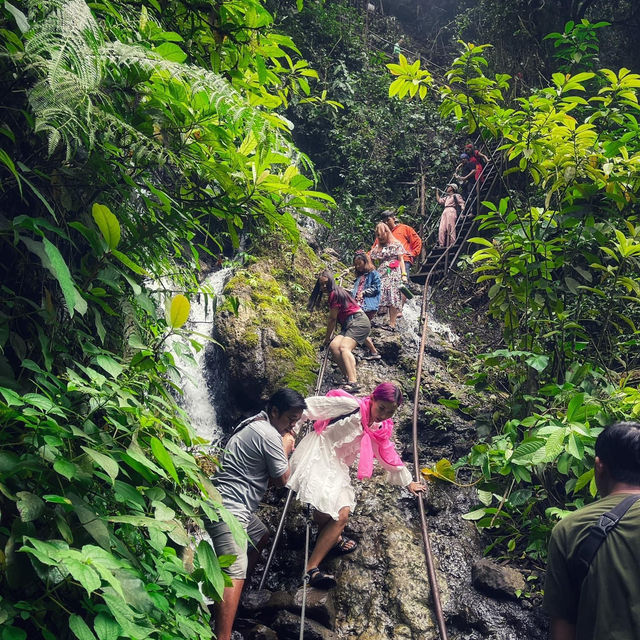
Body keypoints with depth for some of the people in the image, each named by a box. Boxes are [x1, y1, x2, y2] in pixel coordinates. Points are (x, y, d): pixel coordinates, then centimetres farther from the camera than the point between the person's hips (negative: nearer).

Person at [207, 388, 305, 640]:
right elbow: (281, 479, -6)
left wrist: (283, 447, 10)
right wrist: (286, 448, 6)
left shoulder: (253, 424, 15)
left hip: (236, 506, 11)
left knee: (261, 536, 29)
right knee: (235, 574, -18)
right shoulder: (269, 435, -15)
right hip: (228, 510, -11)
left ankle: (243, 591, 39)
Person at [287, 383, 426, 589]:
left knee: (342, 513, -11)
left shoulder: (380, 429, 14)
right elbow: (312, 406, -15)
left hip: (336, 467, 8)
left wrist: (407, 481, 37)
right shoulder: (351, 406, -12)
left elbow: (388, 454, 29)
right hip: (315, 457, -8)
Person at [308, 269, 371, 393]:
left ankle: (353, 382, -45)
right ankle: (349, 378, -20)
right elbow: (334, 318, 27)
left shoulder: (335, 293, -7)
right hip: (349, 325, 9)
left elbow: (332, 319, -3)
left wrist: (327, 338, 7)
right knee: (333, 345, -10)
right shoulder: (337, 292, 22)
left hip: (358, 321, -9)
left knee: (344, 347, -28)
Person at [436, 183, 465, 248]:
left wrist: (462, 213, -14)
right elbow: (439, 200, 30)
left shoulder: (456, 195, 11)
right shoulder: (446, 197, 32)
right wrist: (437, 192, 33)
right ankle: (441, 244, -9)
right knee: (441, 229, -6)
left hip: (451, 211, -7)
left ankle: (452, 244, -19)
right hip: (445, 211, 7)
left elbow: (462, 204, 2)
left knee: (451, 228, -16)